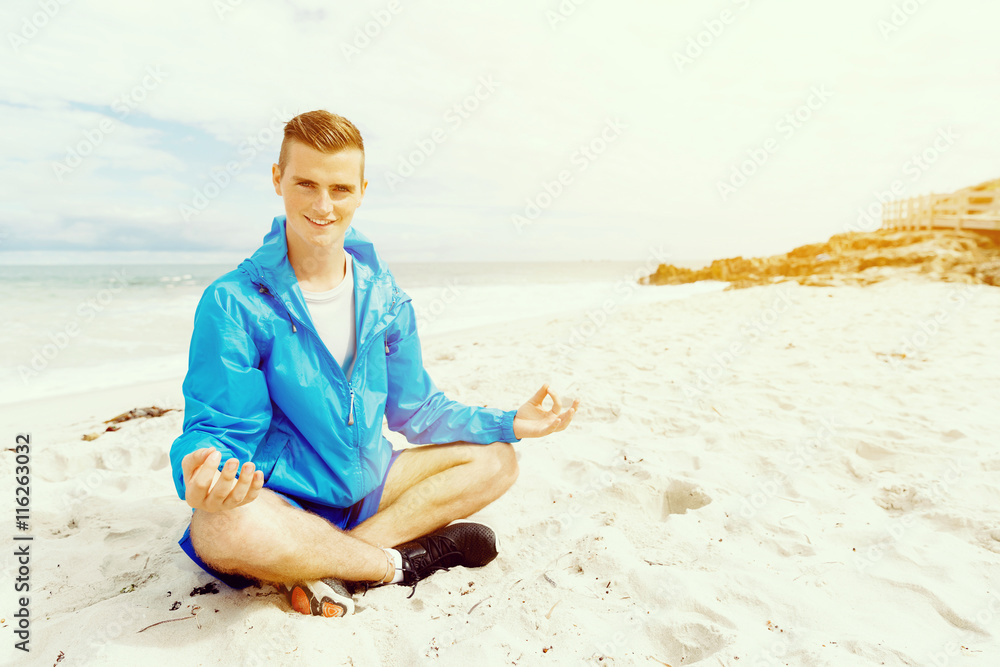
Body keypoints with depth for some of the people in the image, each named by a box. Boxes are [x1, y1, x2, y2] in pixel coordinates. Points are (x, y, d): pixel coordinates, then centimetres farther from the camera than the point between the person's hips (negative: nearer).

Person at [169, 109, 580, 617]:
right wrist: (203, 474, -39)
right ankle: (400, 561, -10)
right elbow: (219, 430, -15)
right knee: (225, 529, -38)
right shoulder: (233, 304, -13)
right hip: (277, 502, -5)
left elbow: (417, 410, 7)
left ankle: (325, 569, -17)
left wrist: (510, 423, -2)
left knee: (494, 461, -2)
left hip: (365, 488, 6)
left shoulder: (384, 296, 1)